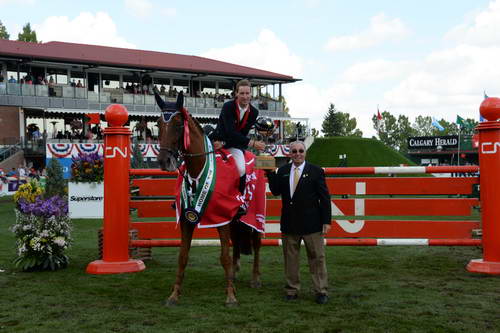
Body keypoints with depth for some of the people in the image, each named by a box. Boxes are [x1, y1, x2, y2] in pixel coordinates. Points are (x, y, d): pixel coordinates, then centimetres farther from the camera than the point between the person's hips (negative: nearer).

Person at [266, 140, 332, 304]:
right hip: (289, 223, 3)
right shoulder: (283, 171, 9)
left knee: (317, 258, 2)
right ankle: (292, 290, 22)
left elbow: (324, 197, -3)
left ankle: (321, 291, 11)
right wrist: (270, 173, -10)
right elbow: (275, 191, 2)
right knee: (290, 258, 11)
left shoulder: (316, 171, -1)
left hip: (311, 223, -3)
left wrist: (326, 221, -8)